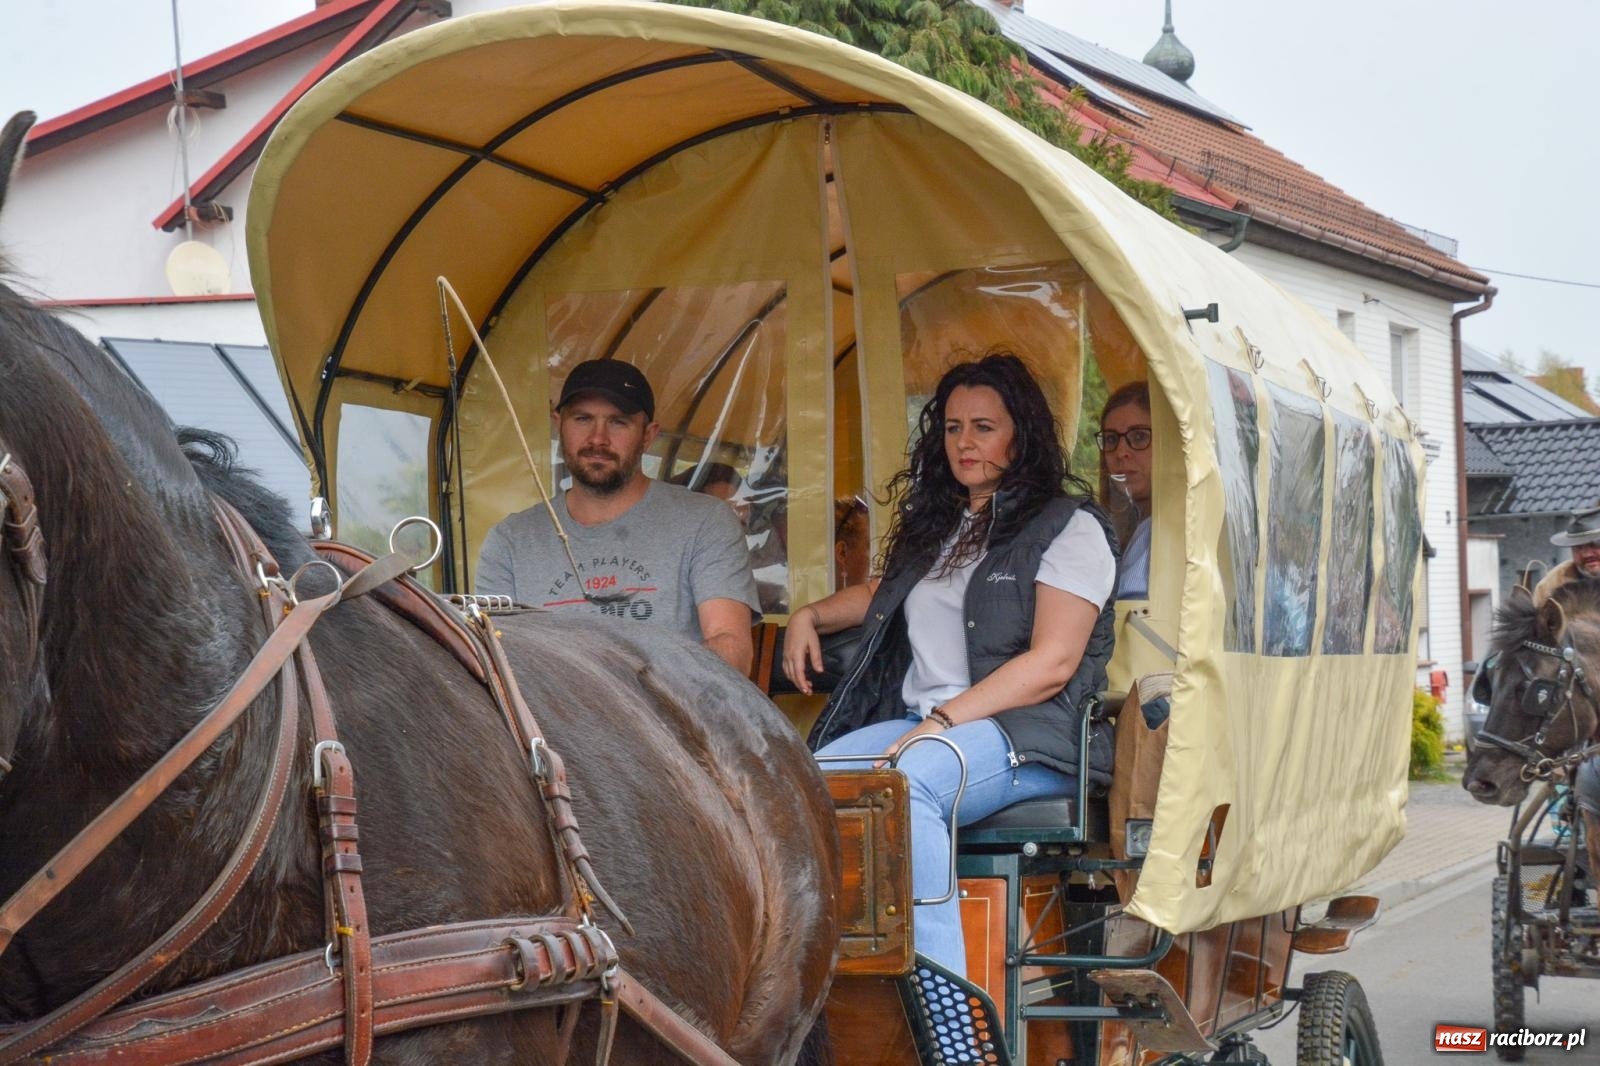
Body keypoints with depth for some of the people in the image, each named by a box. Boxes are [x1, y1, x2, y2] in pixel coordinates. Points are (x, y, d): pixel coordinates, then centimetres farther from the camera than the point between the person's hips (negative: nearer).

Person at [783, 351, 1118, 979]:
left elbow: (1051, 665, -10)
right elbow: (886, 594, 48)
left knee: (901, 786, -39)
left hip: (1028, 735, -7)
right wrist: (810, 615, 29)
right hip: (921, 721, 7)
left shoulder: (1068, 527, 2)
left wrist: (943, 721, -18)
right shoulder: (936, 523, 27)